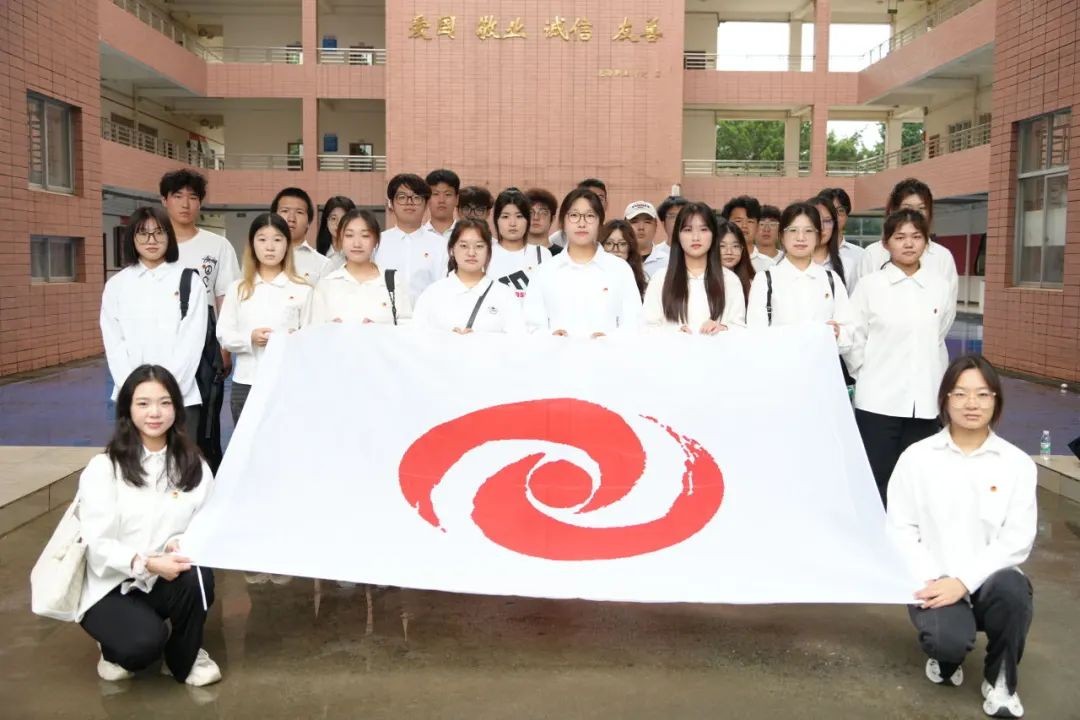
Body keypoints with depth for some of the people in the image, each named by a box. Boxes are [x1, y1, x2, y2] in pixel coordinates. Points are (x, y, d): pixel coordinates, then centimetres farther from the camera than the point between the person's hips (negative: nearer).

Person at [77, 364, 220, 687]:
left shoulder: (193, 466, 1)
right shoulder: (103, 468, -10)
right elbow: (99, 545, -14)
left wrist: (181, 545, -25)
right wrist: (147, 564, -30)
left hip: (167, 578, 3)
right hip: (111, 586, -3)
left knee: (198, 577, -32)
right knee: (144, 641, -32)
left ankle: (185, 658, -1)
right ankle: (118, 649, 8)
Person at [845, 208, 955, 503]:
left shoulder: (939, 287, 5)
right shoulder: (869, 285, -4)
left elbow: (938, 338, 17)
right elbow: (853, 338, 0)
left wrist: (935, 379, 16)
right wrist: (869, 376, 4)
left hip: (925, 401, 3)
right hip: (878, 400, -2)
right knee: (877, 481, 3)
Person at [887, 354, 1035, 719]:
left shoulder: (1017, 463, 1)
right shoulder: (917, 457, 0)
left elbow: (1018, 539, -6)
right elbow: (899, 528, 0)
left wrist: (964, 581, -18)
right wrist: (929, 580, -16)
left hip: (988, 578, 1)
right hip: (934, 582, -1)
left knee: (1012, 590, -34)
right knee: (949, 640, -31)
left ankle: (1000, 682, -4)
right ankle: (947, 657, 12)